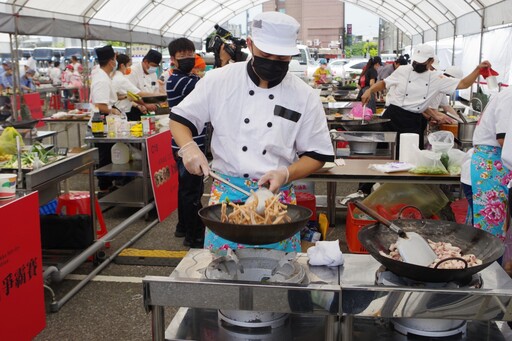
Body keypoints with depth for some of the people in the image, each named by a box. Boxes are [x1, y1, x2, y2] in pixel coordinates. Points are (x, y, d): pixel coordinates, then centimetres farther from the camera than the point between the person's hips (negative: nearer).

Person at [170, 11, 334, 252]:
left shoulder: (305, 96, -2)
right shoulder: (219, 80, -3)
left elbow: (316, 155, 3)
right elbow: (180, 119, 5)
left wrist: (286, 174, -14)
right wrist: (189, 147, -14)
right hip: (226, 196, 0)